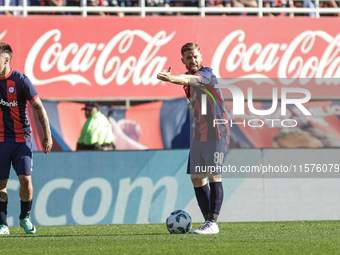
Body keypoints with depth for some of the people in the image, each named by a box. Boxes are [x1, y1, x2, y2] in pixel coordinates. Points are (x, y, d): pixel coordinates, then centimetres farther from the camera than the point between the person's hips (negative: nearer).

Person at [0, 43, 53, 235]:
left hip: (22, 138, -2)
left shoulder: (20, 80, -7)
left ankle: (25, 218, 13)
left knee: (25, 179, -10)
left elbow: (39, 107, -1)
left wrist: (47, 135, -3)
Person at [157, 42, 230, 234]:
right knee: (197, 178, 6)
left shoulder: (207, 74, -15)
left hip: (217, 134, -8)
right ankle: (208, 221, 13)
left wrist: (173, 78, -56)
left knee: (214, 176, -13)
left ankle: (213, 223, -15)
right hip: (199, 135, 8)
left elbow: (193, 79, -40)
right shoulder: (188, 77, 10)